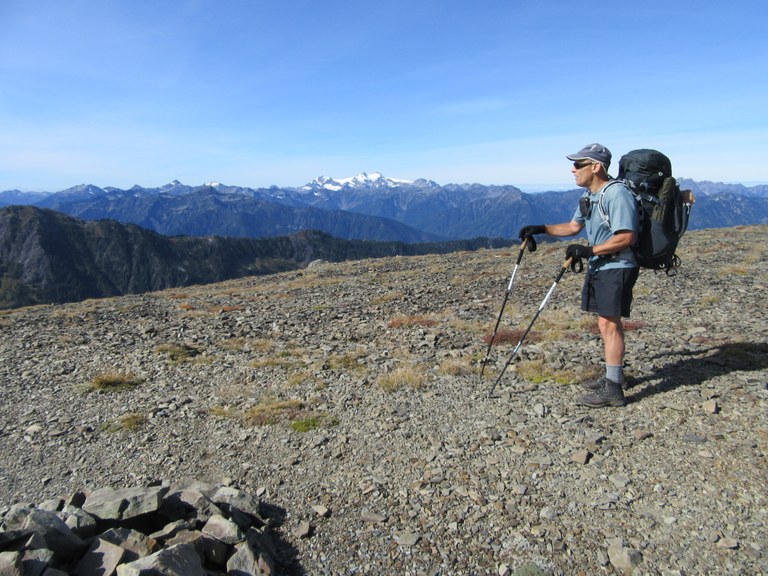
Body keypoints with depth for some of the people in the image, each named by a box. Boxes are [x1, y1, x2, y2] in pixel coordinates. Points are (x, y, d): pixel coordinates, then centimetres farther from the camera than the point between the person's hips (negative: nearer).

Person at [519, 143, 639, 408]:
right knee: (607, 323, 15)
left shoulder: (617, 193, -18)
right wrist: (541, 229, 12)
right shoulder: (588, 195, 13)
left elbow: (627, 237, -23)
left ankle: (613, 389, -3)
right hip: (598, 267, 10)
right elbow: (573, 226, 22)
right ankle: (613, 375, 29)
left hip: (617, 268, -10)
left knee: (608, 323, -10)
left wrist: (588, 250, -23)